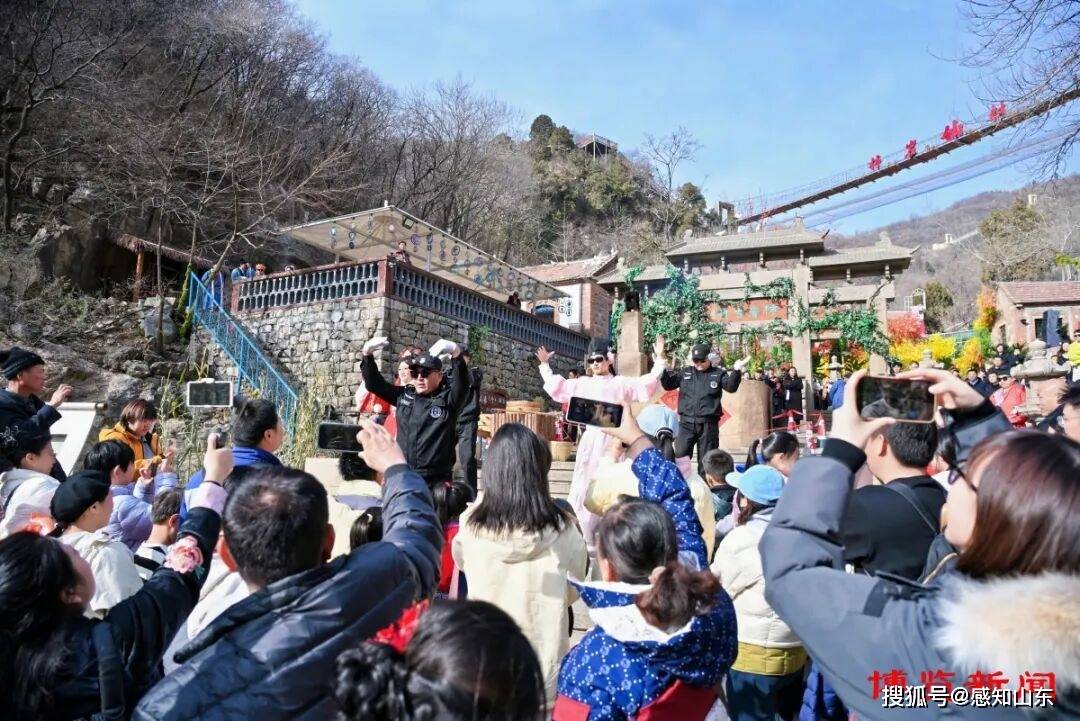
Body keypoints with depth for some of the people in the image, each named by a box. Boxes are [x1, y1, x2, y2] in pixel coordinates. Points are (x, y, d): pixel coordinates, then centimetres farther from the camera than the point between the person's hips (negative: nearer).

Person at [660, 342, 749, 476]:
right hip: (686, 422, 2)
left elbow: (731, 387, -9)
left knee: (706, 459, 6)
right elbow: (668, 385, 9)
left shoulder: (718, 374, 4)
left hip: (708, 423, -1)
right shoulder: (685, 373, 10)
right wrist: (662, 370, -8)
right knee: (680, 456, 2)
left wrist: (736, 371, -26)